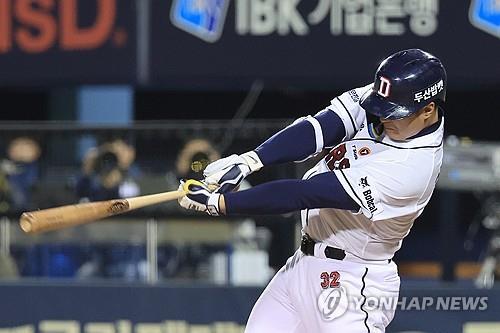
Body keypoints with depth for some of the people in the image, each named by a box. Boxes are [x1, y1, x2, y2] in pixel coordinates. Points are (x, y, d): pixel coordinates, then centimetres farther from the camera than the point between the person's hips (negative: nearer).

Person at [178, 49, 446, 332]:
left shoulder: (411, 167, -28)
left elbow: (307, 194, -28)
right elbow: (318, 129, -14)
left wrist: (218, 202, -27)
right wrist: (248, 162, -30)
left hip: (351, 284, -8)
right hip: (304, 264, 8)